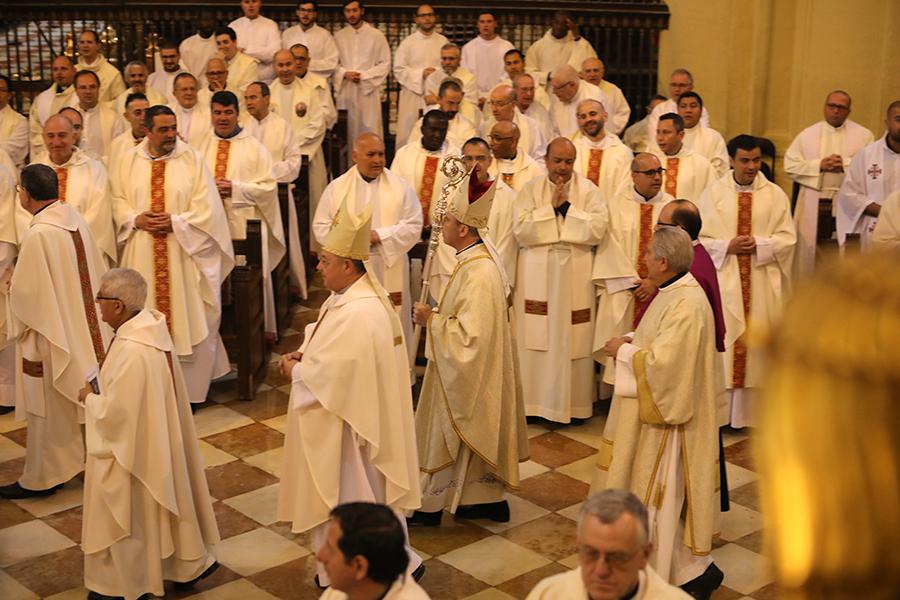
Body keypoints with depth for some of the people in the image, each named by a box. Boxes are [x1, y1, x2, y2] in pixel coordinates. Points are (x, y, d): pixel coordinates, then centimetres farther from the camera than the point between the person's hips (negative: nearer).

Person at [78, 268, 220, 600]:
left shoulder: (132, 352, -32)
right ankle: (189, 562, 38)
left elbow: (115, 412, -26)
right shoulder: (150, 327, -3)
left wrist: (89, 398, -8)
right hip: (158, 437, 9)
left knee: (129, 513, 10)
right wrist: (101, 389, 4)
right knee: (167, 499, 23)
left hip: (132, 448, -9)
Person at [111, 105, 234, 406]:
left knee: (185, 316, 2)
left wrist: (175, 222, -16)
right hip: (142, 255, 3)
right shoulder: (130, 160, 6)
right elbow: (117, 200, 8)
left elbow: (206, 207, -7)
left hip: (182, 253, -2)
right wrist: (136, 219, -10)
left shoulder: (192, 160, -4)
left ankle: (188, 386, 13)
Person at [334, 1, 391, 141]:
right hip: (345, 92, 2)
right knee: (346, 132, 4)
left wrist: (363, 76, -12)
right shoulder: (338, 36, 8)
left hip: (368, 91, -2)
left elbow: (385, 64, -1)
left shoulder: (376, 36, 1)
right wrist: (344, 74, -12)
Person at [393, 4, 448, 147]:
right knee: (408, 136, -2)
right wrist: (421, 74, -15)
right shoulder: (407, 42, 0)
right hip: (412, 95, -2)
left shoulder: (443, 41, 7)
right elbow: (399, 70, -4)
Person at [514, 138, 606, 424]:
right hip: (537, 274, 0)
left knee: (574, 337, 3)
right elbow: (521, 230, -7)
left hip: (575, 275, 0)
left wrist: (566, 207, -10)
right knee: (536, 337, 2)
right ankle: (533, 402, 12)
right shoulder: (530, 189, 5)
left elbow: (598, 230, -9)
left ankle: (574, 403, 14)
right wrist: (551, 207, -10)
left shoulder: (588, 190, 4)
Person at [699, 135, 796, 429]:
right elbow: (699, 238, 0)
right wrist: (728, 246, -14)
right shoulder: (713, 193, 2)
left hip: (762, 284, 1)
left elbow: (788, 238, 1)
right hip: (723, 280, -1)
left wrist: (759, 245, -14)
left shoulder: (775, 195, 3)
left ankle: (753, 412, 13)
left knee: (757, 346, 4)